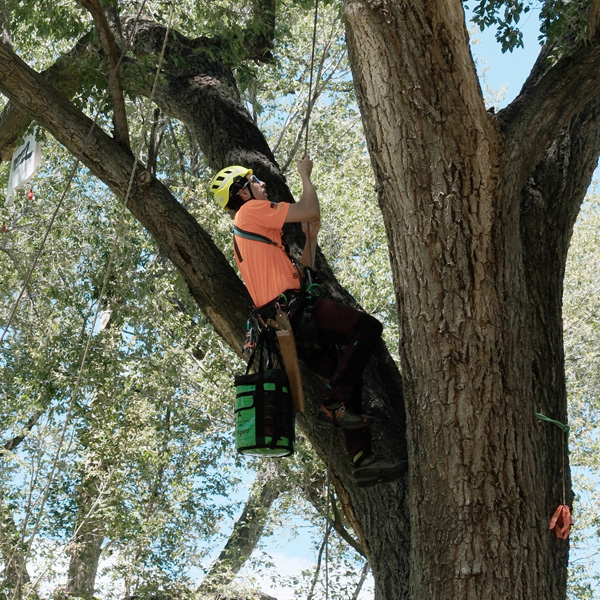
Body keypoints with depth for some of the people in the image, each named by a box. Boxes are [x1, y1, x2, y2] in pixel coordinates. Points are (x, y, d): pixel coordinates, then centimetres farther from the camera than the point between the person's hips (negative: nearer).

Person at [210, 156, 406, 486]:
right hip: (291, 307, -10)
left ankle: (362, 461, 2)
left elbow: (300, 271, 30)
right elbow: (310, 210, -6)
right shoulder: (251, 211, 1)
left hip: (287, 321, 10)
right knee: (368, 328, -19)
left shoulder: (245, 235, 32)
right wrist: (305, 174, 10)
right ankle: (333, 405, -20)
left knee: (345, 379, 7)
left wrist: (311, 235, 27)